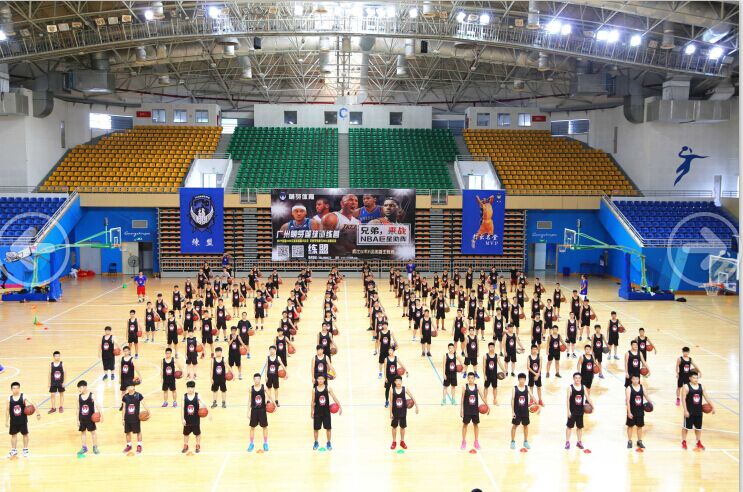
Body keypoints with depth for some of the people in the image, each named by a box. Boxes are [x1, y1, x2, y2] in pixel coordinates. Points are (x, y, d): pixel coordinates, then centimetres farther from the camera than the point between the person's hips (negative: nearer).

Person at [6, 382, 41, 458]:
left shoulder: (23, 397, -13)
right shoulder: (9, 399, -6)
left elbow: (32, 404, -14)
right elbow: (7, 410, 3)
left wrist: (38, 413, -22)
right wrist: (6, 421, 4)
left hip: (23, 420, -2)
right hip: (13, 421, 2)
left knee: (25, 434, 8)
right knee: (13, 435, 13)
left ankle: (25, 450, 23)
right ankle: (14, 450, 29)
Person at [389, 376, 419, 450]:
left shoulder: (405, 389, -10)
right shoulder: (392, 390, -11)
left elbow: (412, 398, -5)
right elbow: (391, 402, -6)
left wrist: (416, 407, -9)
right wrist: (390, 413, -6)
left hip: (403, 411, 0)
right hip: (395, 411, 0)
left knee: (403, 427, 12)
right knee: (394, 426, 11)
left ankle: (402, 441, 31)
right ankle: (394, 442, 27)